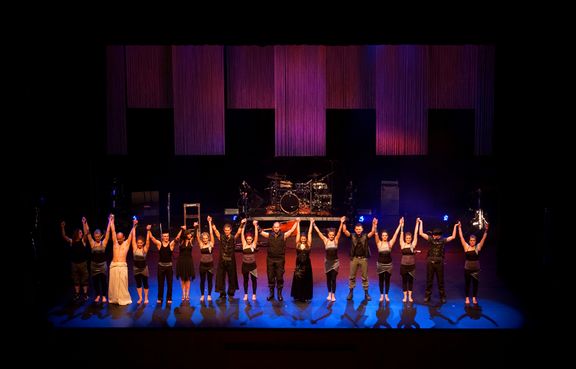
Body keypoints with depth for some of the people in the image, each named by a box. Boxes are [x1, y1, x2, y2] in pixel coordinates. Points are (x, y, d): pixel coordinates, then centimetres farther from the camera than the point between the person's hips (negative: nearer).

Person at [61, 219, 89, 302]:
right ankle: (77, 295, 16)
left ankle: (85, 294, 7)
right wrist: (62, 228, -22)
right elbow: (64, 237, -8)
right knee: (76, 280, 9)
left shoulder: (83, 240, -2)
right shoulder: (71, 241, 2)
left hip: (83, 263, -2)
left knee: (84, 279, 2)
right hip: (74, 263, 2)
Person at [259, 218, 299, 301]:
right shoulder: (269, 235, 4)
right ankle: (271, 293, 19)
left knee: (280, 277, 2)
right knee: (270, 277, 7)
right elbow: (260, 232, 10)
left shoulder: (283, 235, 0)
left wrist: (296, 222, -4)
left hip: (280, 260, -1)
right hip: (270, 259, 1)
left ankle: (279, 294, 13)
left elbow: (292, 230, -1)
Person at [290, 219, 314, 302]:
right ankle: (298, 296, 13)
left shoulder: (308, 245, 1)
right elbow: (298, 233, 4)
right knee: (298, 281, 2)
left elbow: (309, 233, 2)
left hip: (307, 265, 0)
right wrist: (298, 223, 6)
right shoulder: (298, 245, 2)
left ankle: (306, 296, 14)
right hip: (299, 265, 0)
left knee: (306, 282, 6)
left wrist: (311, 223, 4)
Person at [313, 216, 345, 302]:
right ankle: (329, 294, 22)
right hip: (327, 261, 2)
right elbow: (318, 232, -5)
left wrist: (341, 223, -26)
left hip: (335, 262, -1)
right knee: (328, 278, 10)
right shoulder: (325, 240, -2)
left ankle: (333, 295, 4)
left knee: (333, 278, -3)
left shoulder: (336, 240, -4)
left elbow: (339, 231, -14)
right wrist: (314, 225, -10)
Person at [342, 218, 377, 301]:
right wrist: (344, 223, -21)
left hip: (363, 259, -1)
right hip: (354, 258, 1)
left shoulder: (365, 236, 0)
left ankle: (366, 293, 12)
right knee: (352, 276, 6)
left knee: (364, 277, 5)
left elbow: (372, 232, -14)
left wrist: (374, 225, -28)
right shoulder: (352, 236, 1)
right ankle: (351, 292, 15)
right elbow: (345, 231, -9)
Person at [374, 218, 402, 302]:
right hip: (380, 264, -1)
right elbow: (376, 235, -16)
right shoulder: (379, 243, -4)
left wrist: (400, 225, -12)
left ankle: (386, 295, 18)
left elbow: (395, 234, -7)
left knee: (387, 280, 8)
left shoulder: (390, 243, -2)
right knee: (381, 280, 7)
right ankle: (381, 295, 17)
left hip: (388, 264, 1)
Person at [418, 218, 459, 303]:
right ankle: (427, 296, 17)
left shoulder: (443, 241, 1)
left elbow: (453, 237, 0)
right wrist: (421, 223, -4)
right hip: (430, 262, 0)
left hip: (439, 263, 0)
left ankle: (442, 296, 16)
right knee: (429, 280, 8)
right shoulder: (430, 239, 0)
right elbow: (421, 233, -3)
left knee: (440, 281, 7)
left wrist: (455, 226, -1)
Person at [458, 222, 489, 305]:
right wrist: (459, 228, -10)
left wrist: (486, 230, -21)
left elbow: (483, 238, -10)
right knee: (467, 283, 7)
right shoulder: (466, 247, -3)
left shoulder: (478, 247, -2)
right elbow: (461, 237, -6)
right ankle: (467, 298, 18)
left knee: (475, 283, 9)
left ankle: (474, 298, 21)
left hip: (476, 269, 1)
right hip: (467, 268, -1)